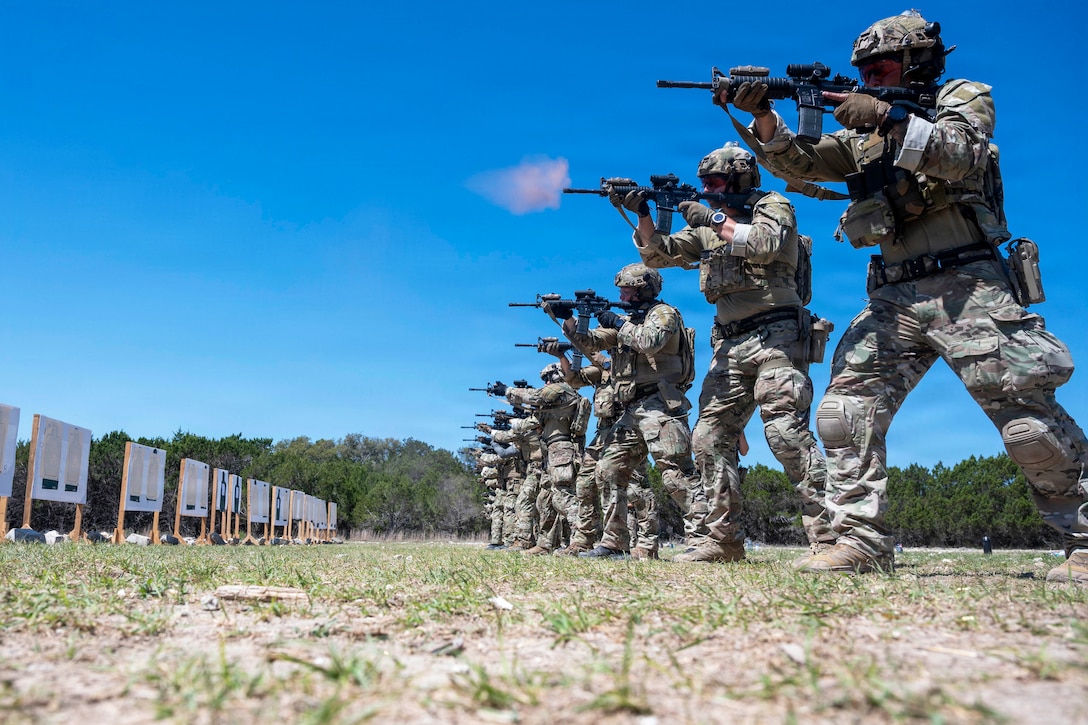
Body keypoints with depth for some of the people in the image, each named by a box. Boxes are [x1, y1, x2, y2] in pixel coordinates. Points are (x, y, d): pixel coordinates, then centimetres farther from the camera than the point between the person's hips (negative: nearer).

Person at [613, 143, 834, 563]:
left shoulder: (774, 206, 4)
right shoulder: (707, 226, 20)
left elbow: (765, 243, -17)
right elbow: (658, 253, 16)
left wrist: (715, 218, -10)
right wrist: (643, 215, 0)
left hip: (775, 336, -7)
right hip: (730, 347, 7)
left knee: (786, 431, -21)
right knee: (709, 439, 1)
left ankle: (828, 536, -18)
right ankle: (724, 540, 6)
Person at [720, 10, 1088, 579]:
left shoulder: (964, 98, 7)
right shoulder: (862, 133, 19)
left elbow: (962, 155, -14)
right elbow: (795, 162, 7)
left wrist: (889, 118, -24)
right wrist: (764, 117, -10)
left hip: (966, 284, -5)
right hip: (894, 297, 5)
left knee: (1027, 416, -7)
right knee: (845, 408, -8)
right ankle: (860, 541, -5)